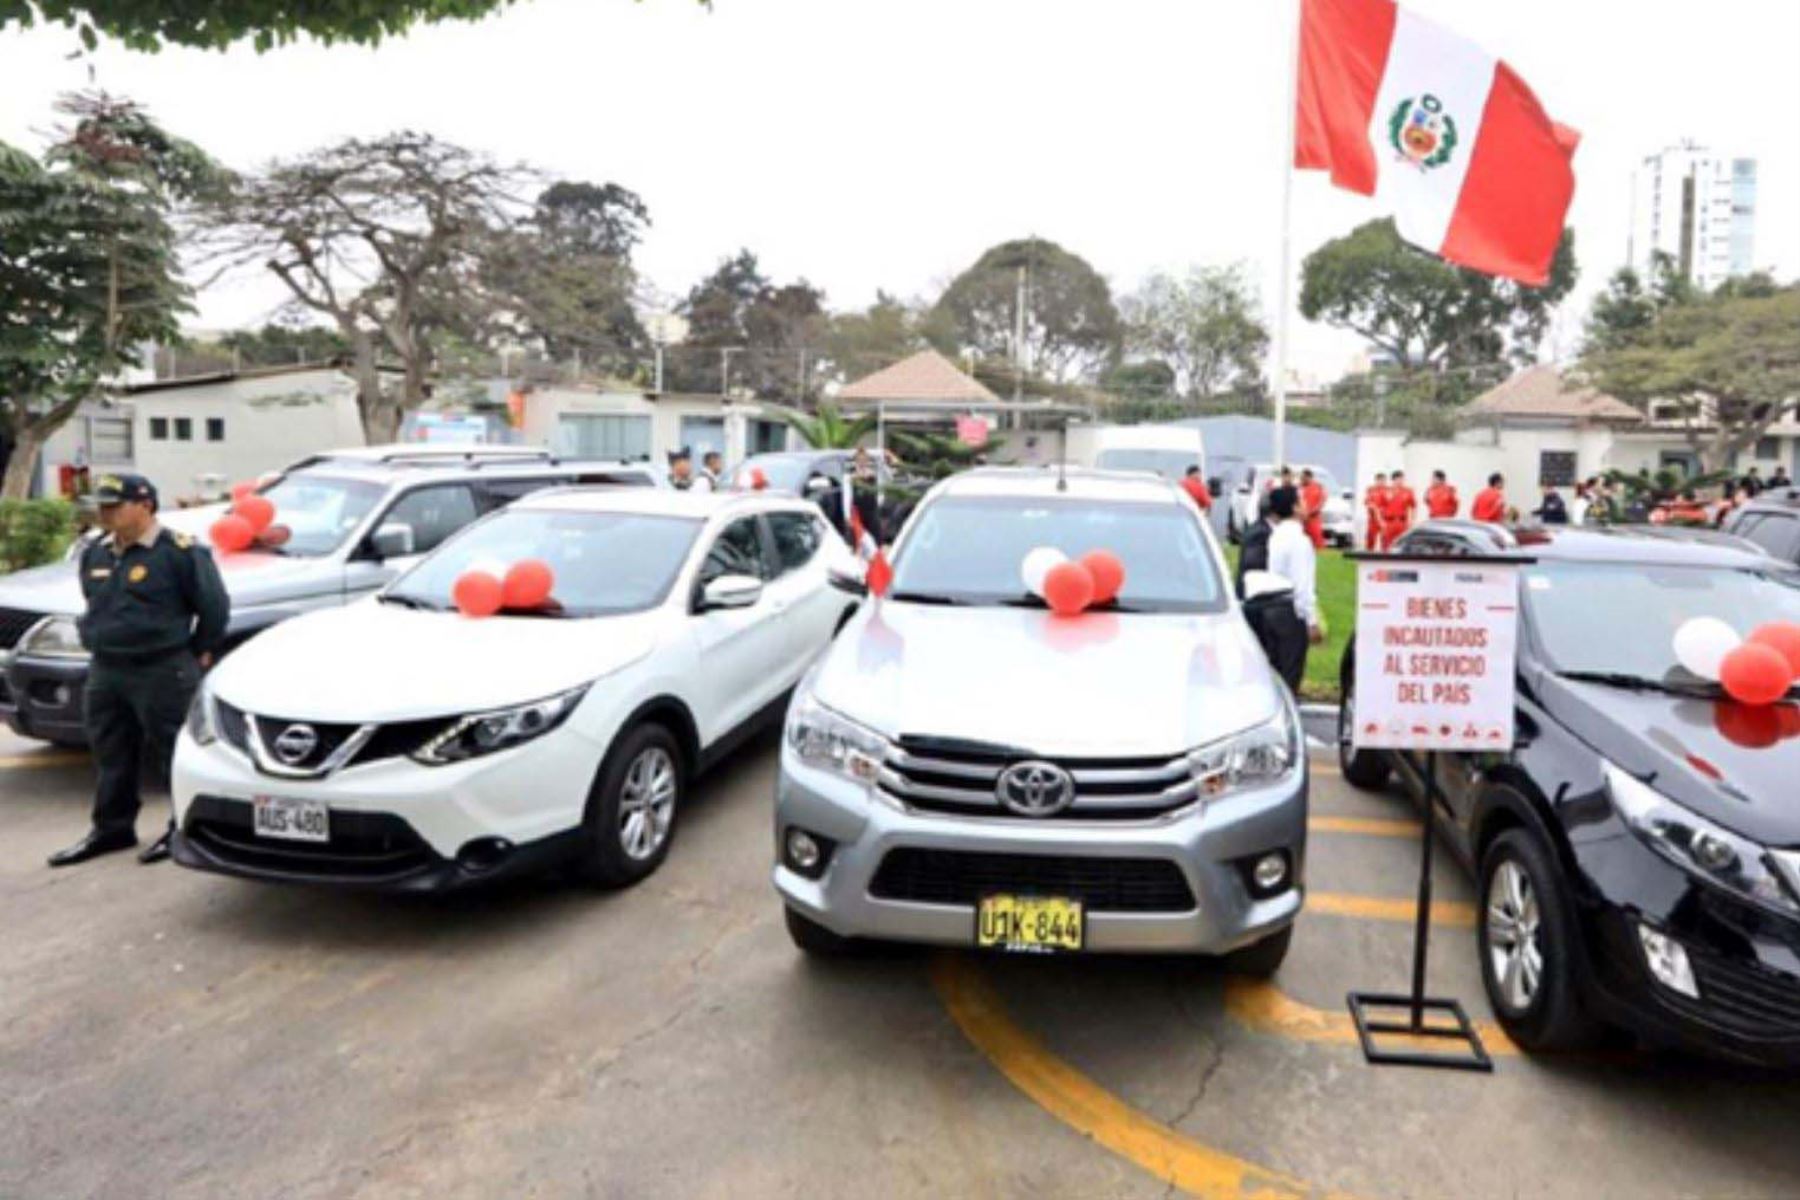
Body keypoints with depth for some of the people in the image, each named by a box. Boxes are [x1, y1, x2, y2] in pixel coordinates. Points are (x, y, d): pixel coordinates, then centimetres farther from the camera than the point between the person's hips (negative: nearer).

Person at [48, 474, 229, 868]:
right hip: (105, 672, 8)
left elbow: (214, 605, -10)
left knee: (173, 754, 0)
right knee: (113, 757, 15)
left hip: (163, 673, -8)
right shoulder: (96, 553, 11)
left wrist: (200, 652, -3)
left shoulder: (179, 551, -13)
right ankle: (111, 829, 27)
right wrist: (98, 640, 20)